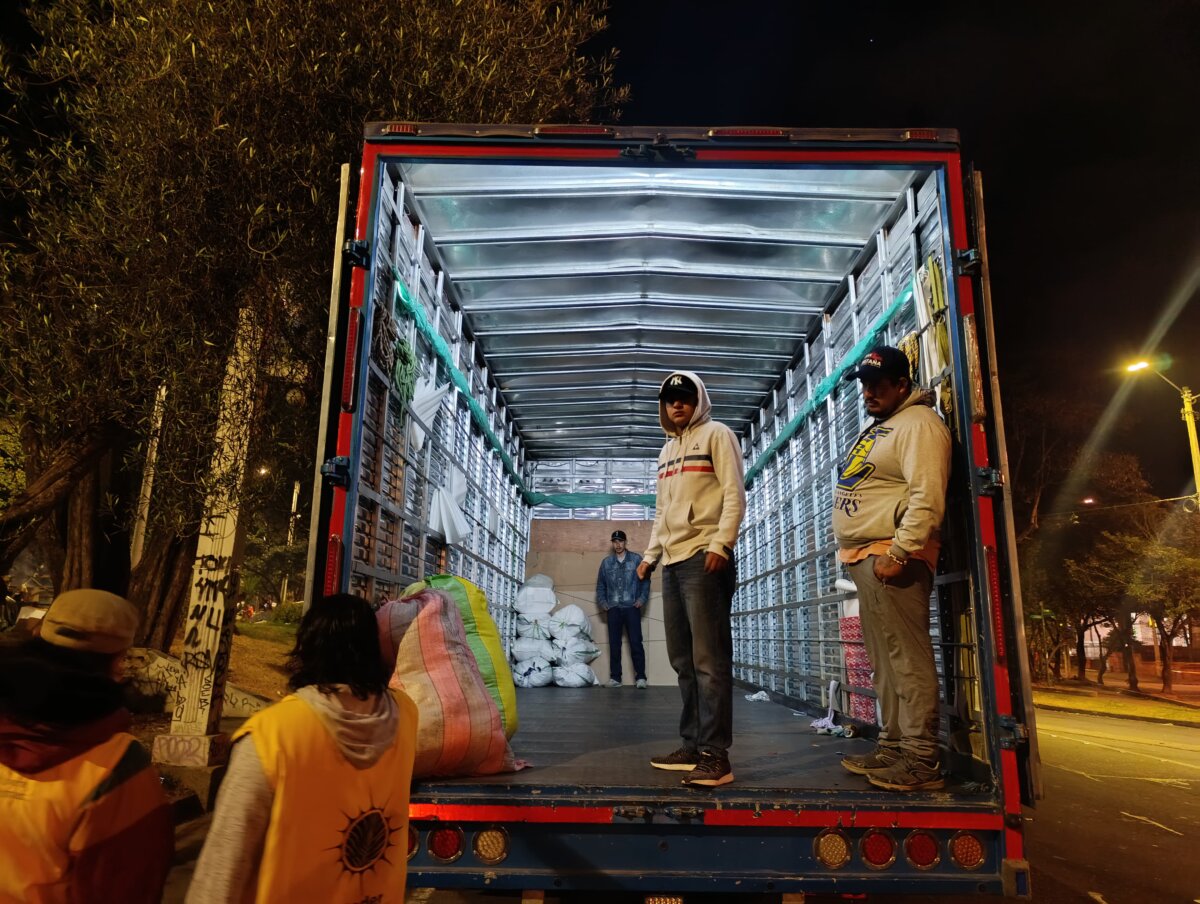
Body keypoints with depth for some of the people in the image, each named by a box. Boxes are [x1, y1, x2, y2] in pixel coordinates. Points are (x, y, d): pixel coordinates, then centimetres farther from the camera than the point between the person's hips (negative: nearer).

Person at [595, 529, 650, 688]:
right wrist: (602, 602, 5)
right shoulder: (606, 562, 12)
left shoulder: (636, 559, 5)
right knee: (614, 644, 4)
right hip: (613, 609, 3)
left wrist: (642, 599, -6)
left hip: (632, 607, -3)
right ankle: (615, 678, 9)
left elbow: (645, 580, 4)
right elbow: (600, 584, 16)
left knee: (635, 643, -7)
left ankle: (640, 677, -4)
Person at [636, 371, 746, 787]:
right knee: (683, 659, 10)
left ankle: (715, 755, -7)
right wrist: (650, 554, 18)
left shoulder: (716, 434, 1)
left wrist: (720, 544, -18)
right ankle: (693, 746, 18)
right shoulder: (667, 449, 23)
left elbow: (734, 494, -8)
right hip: (673, 561, 8)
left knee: (709, 658, -9)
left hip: (705, 557, -8)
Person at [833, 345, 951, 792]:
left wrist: (898, 553, -24)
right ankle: (892, 747, 22)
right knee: (885, 661, 14)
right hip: (863, 555, 10)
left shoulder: (918, 424, -8)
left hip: (891, 555, -10)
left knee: (908, 659, -7)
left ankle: (922, 760, 0)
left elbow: (927, 497, -20)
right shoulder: (876, 428, 23)